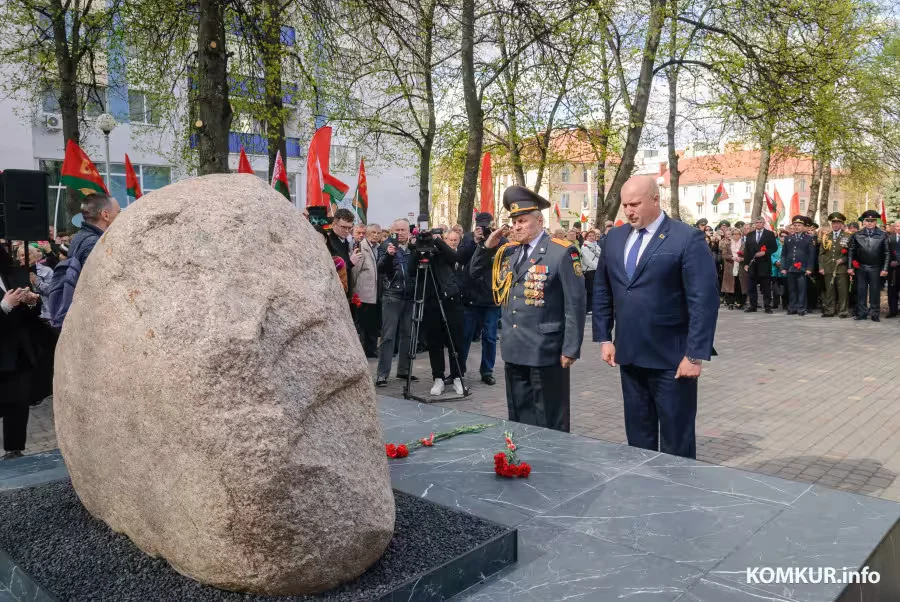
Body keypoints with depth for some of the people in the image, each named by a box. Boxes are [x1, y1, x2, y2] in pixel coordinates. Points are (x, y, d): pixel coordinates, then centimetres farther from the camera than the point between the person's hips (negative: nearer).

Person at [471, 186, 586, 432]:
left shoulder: (562, 252, -10)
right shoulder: (507, 252, 11)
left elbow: (575, 304, -12)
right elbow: (474, 273, 14)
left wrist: (571, 349, -14)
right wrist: (487, 246, -1)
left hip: (546, 352, -6)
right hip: (514, 350, 7)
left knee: (549, 424, 5)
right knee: (519, 419, 17)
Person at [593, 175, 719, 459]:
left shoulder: (687, 238, -10)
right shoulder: (615, 237, 8)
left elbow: (704, 301, -13)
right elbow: (602, 292, 14)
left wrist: (695, 354, -16)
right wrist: (604, 338, 9)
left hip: (671, 357, -5)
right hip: (629, 354, 5)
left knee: (676, 439, 8)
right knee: (637, 433, 15)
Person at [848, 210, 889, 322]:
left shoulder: (882, 235, 0)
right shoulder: (857, 235, 2)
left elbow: (887, 253, 0)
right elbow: (851, 252, 4)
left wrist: (885, 269, -6)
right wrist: (850, 267, -2)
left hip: (876, 268, -1)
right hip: (860, 268, 1)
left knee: (875, 291, 3)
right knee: (861, 291, 5)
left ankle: (874, 314, 10)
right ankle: (861, 313, 12)